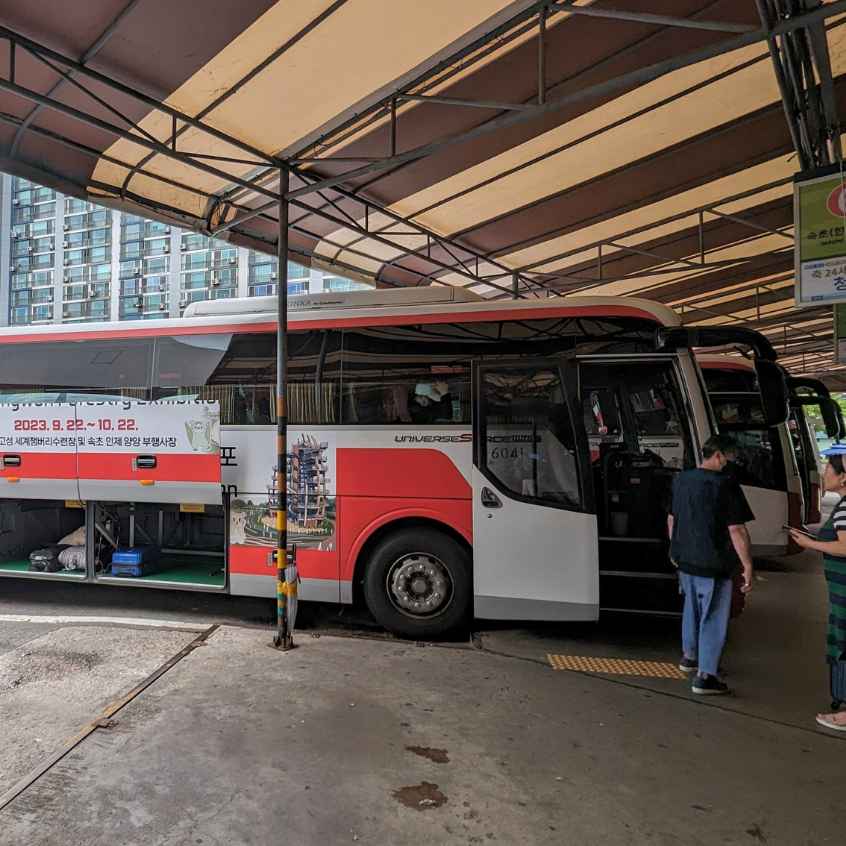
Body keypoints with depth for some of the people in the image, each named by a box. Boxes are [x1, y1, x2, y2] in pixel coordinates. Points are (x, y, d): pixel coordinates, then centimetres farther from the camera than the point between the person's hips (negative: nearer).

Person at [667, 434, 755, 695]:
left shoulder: (681, 480, 6)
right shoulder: (725, 484, -17)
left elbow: (671, 519, 15)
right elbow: (736, 530, -19)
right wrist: (747, 567, -14)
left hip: (685, 559, 7)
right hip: (713, 564, -7)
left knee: (692, 608, 24)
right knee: (713, 617, 4)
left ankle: (689, 656, 39)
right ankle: (705, 676, 7)